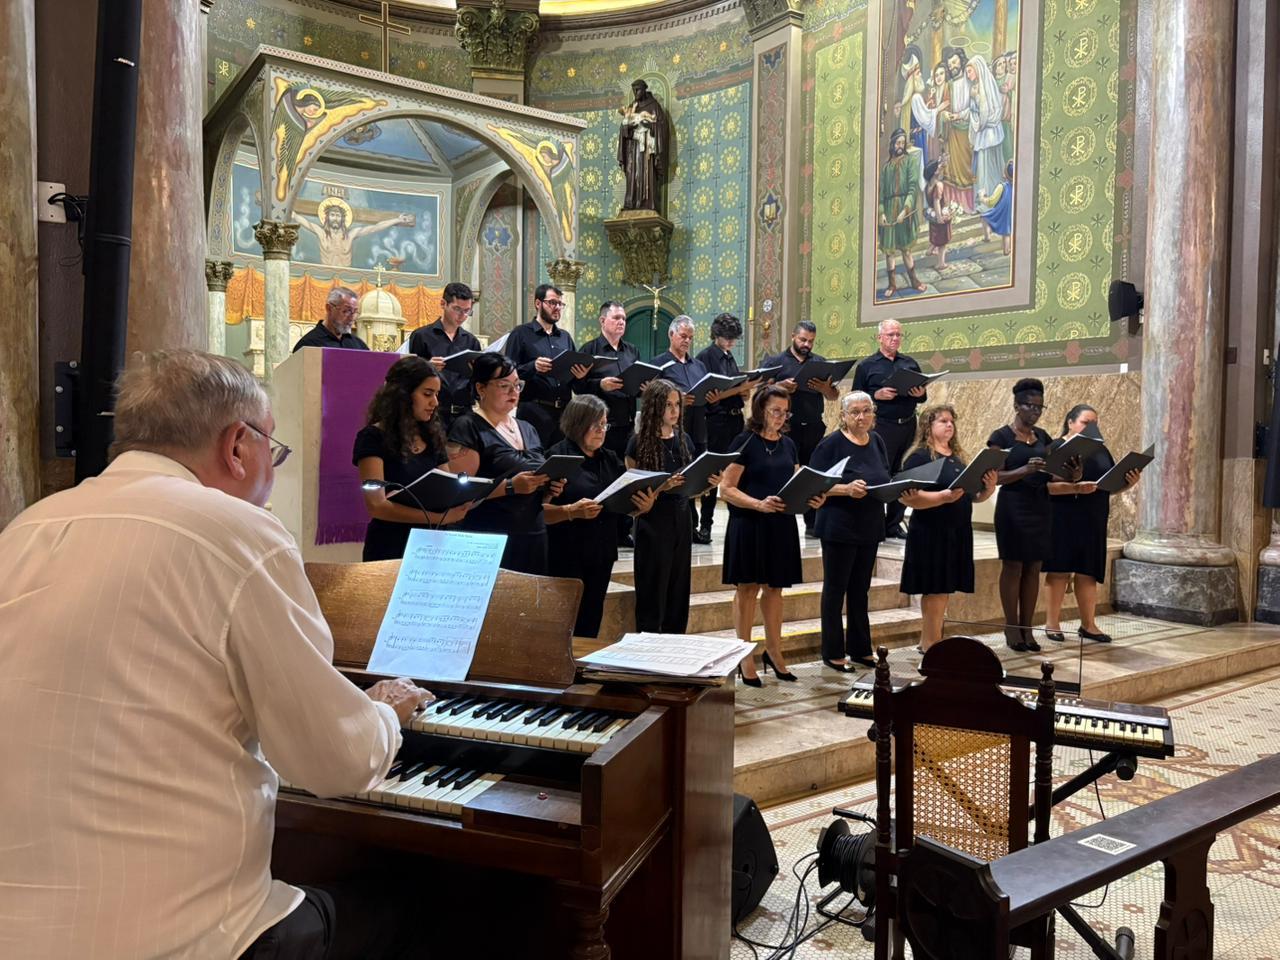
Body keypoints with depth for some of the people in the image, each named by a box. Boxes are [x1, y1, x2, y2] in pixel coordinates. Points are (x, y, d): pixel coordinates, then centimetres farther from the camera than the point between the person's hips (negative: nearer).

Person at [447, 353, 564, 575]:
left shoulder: (527, 429, 17)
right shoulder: (467, 428, -5)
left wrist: (549, 487, 3)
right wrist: (511, 486, -22)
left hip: (534, 537, 6)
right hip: (489, 541, -6)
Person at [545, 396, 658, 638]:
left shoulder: (610, 459, 13)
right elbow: (540, 510, -13)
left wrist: (644, 506, -8)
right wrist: (572, 511, -29)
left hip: (601, 554, 6)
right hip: (567, 556, -6)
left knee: (590, 625, 10)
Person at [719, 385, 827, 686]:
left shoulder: (788, 444, 11)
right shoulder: (745, 442, -7)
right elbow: (726, 489, -11)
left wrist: (811, 499, -3)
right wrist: (759, 504, -24)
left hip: (782, 525, 5)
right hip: (749, 525, -5)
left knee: (774, 587, 12)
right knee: (748, 587, 1)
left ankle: (773, 651, 24)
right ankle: (744, 656, 11)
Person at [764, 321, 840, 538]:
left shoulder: (821, 362, 14)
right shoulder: (776, 362, 5)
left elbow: (834, 396, 13)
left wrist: (825, 388, -9)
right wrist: (780, 386, -19)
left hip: (814, 428, 3)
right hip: (786, 428, -3)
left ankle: (813, 524, 13)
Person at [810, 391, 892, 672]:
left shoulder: (876, 441, 9)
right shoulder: (831, 444, -11)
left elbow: (885, 479, 17)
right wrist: (846, 489, -26)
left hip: (870, 527, 6)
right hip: (839, 527, -6)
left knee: (860, 589, 15)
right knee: (835, 589, 3)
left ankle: (860, 648, 25)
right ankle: (832, 653, 12)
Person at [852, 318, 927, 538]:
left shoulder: (911, 363, 15)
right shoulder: (867, 366, 4)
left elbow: (922, 397, 18)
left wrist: (921, 394, -5)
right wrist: (876, 395, -16)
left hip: (908, 425, 4)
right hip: (882, 426, -4)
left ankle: (894, 525, 15)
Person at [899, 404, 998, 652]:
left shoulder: (958, 457, 16)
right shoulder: (919, 457, -7)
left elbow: (973, 496, 20)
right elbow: (910, 497, -18)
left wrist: (989, 488, -1)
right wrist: (945, 496, -28)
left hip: (958, 533, 7)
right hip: (931, 533, -7)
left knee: (942, 591, 10)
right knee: (934, 591, -5)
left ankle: (927, 643, 19)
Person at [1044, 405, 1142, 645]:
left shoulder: (1100, 451, 14)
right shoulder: (1056, 448, -5)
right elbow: (1047, 485, -16)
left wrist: (1129, 482, -5)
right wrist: (1076, 488, -28)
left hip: (1093, 520, 5)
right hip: (1062, 519, -5)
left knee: (1088, 572, 8)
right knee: (1059, 570, -1)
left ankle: (1088, 625, 16)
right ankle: (1052, 623, 7)